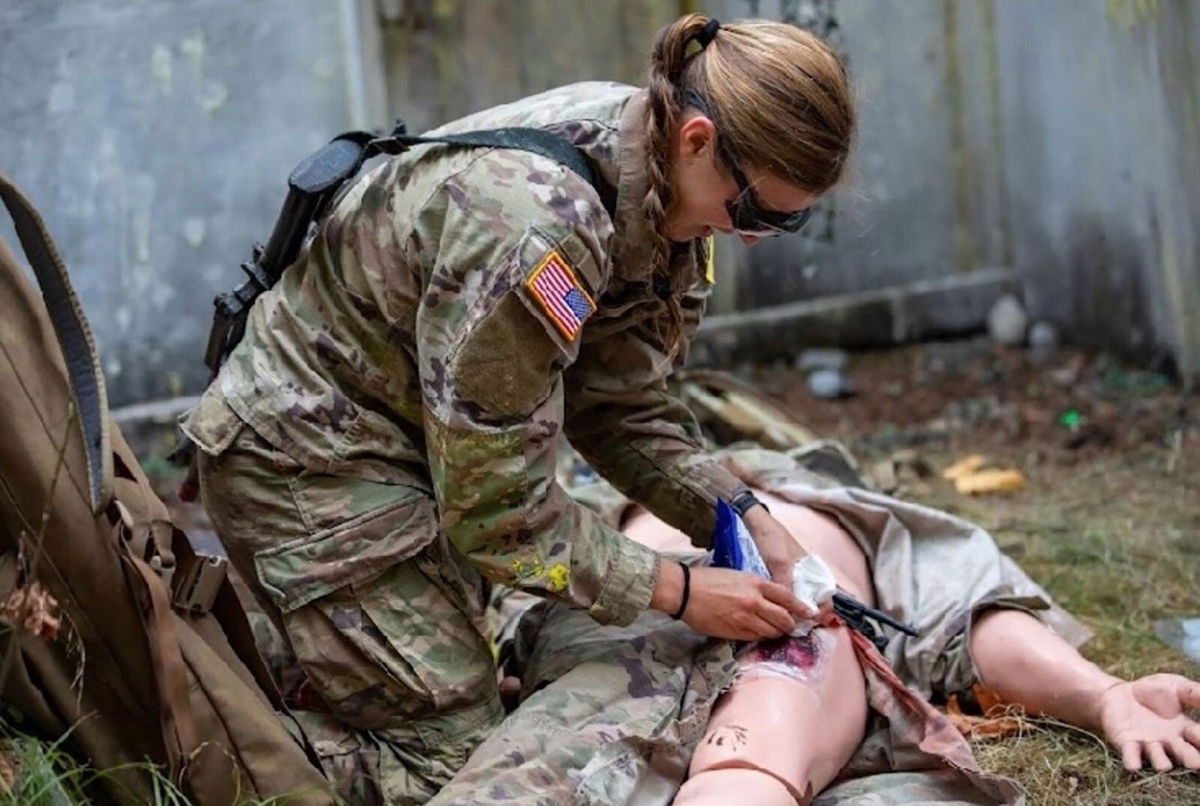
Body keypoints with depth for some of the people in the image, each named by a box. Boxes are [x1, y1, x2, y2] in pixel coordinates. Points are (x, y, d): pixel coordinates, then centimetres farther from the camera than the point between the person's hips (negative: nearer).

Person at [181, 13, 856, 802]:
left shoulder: (648, 179, -9)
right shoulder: (535, 231, -35)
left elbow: (619, 403, -1)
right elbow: (499, 507, -26)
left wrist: (742, 514, -12)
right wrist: (678, 592, -19)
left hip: (412, 437, 9)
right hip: (309, 461, -9)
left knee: (458, 688, 16)